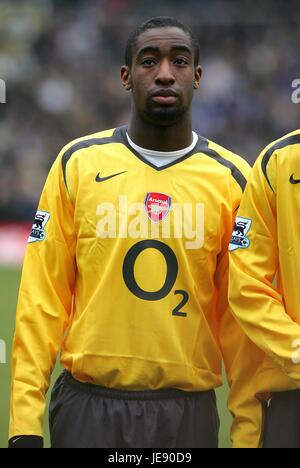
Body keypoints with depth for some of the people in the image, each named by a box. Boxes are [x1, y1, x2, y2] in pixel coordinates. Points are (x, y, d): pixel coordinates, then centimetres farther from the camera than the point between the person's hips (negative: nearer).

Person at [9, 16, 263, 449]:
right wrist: (25, 422, -6)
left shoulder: (231, 179, 3)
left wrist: (248, 428, -4)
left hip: (189, 412, 1)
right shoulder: (78, 164, 2)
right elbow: (43, 297, 0)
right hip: (89, 407, -1)